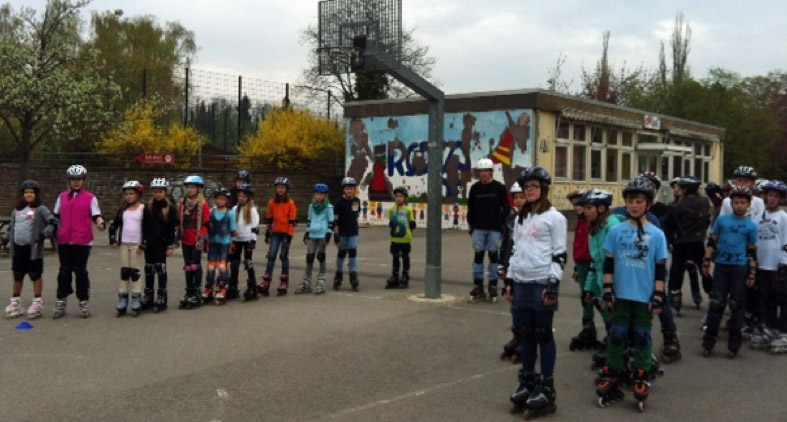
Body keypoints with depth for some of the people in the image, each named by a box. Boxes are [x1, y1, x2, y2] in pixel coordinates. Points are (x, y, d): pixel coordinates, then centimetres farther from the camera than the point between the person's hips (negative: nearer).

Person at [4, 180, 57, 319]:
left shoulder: (41, 210, -5)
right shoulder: (17, 210, 12)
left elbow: (53, 223, -13)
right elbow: (11, 226, 23)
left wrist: (42, 237, -18)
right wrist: (9, 240, 12)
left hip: (33, 248, -5)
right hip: (18, 248, 5)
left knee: (35, 275, 3)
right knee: (17, 276, 13)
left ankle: (37, 303, 11)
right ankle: (15, 303, 24)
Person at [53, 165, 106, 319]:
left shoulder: (90, 198, 2)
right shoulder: (62, 197, 13)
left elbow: (96, 215, -2)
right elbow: (56, 216, 19)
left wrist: (100, 223, -22)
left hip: (83, 241, -3)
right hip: (64, 241, 3)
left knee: (80, 271, 2)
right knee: (64, 271, 10)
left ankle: (84, 302, 12)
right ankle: (61, 302, 17)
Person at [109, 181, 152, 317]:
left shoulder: (143, 209, -4)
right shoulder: (123, 209, 9)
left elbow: (148, 229, -7)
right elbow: (114, 225, 15)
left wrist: (143, 245, -13)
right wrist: (113, 240, 4)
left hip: (136, 245, -4)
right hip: (123, 244, 4)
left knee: (135, 272, -2)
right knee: (124, 273, 7)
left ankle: (136, 303, 2)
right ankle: (122, 303, 10)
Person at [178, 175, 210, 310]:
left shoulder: (203, 204, -8)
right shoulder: (182, 203, 8)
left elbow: (206, 223, -8)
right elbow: (179, 221, 13)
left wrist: (203, 239, -12)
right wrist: (179, 236, 10)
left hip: (197, 241, -5)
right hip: (186, 240, 5)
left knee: (196, 266, -1)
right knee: (187, 266, 11)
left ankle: (197, 294, 4)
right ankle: (189, 293, 19)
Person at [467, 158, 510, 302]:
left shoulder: (499, 188, -1)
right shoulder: (475, 188, 6)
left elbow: (506, 208, 3)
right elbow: (470, 208, 12)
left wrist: (502, 224, -2)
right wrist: (471, 226, 9)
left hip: (494, 229, -2)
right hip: (478, 229, 2)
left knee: (494, 256, 2)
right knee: (478, 256, 1)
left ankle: (493, 285, 10)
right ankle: (478, 286, 7)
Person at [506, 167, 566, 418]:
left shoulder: (554, 217, -5)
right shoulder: (521, 218, 16)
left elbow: (559, 254, -9)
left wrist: (553, 285, -16)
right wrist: (509, 280, 14)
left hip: (542, 283, -6)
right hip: (522, 282, 6)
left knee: (543, 334, -1)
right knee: (526, 334, 11)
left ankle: (546, 388, 5)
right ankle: (527, 382, 20)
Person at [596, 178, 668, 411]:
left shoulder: (657, 234, -3)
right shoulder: (616, 231, -1)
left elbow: (660, 268, 0)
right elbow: (609, 263, 4)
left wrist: (658, 296, -4)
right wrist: (608, 290, -1)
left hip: (644, 297, -1)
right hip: (621, 295, 1)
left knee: (642, 338, 9)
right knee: (616, 337, 7)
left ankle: (641, 381, 19)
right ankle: (610, 379, 16)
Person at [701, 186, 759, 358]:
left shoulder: (751, 226, 2)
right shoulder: (722, 220, 3)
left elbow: (752, 252, 4)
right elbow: (712, 242, 7)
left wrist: (752, 273, 1)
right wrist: (706, 262, 3)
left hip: (740, 268, 0)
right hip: (721, 265, 0)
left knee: (736, 304, 4)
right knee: (716, 302, 2)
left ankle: (734, 342, 13)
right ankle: (709, 340, 9)